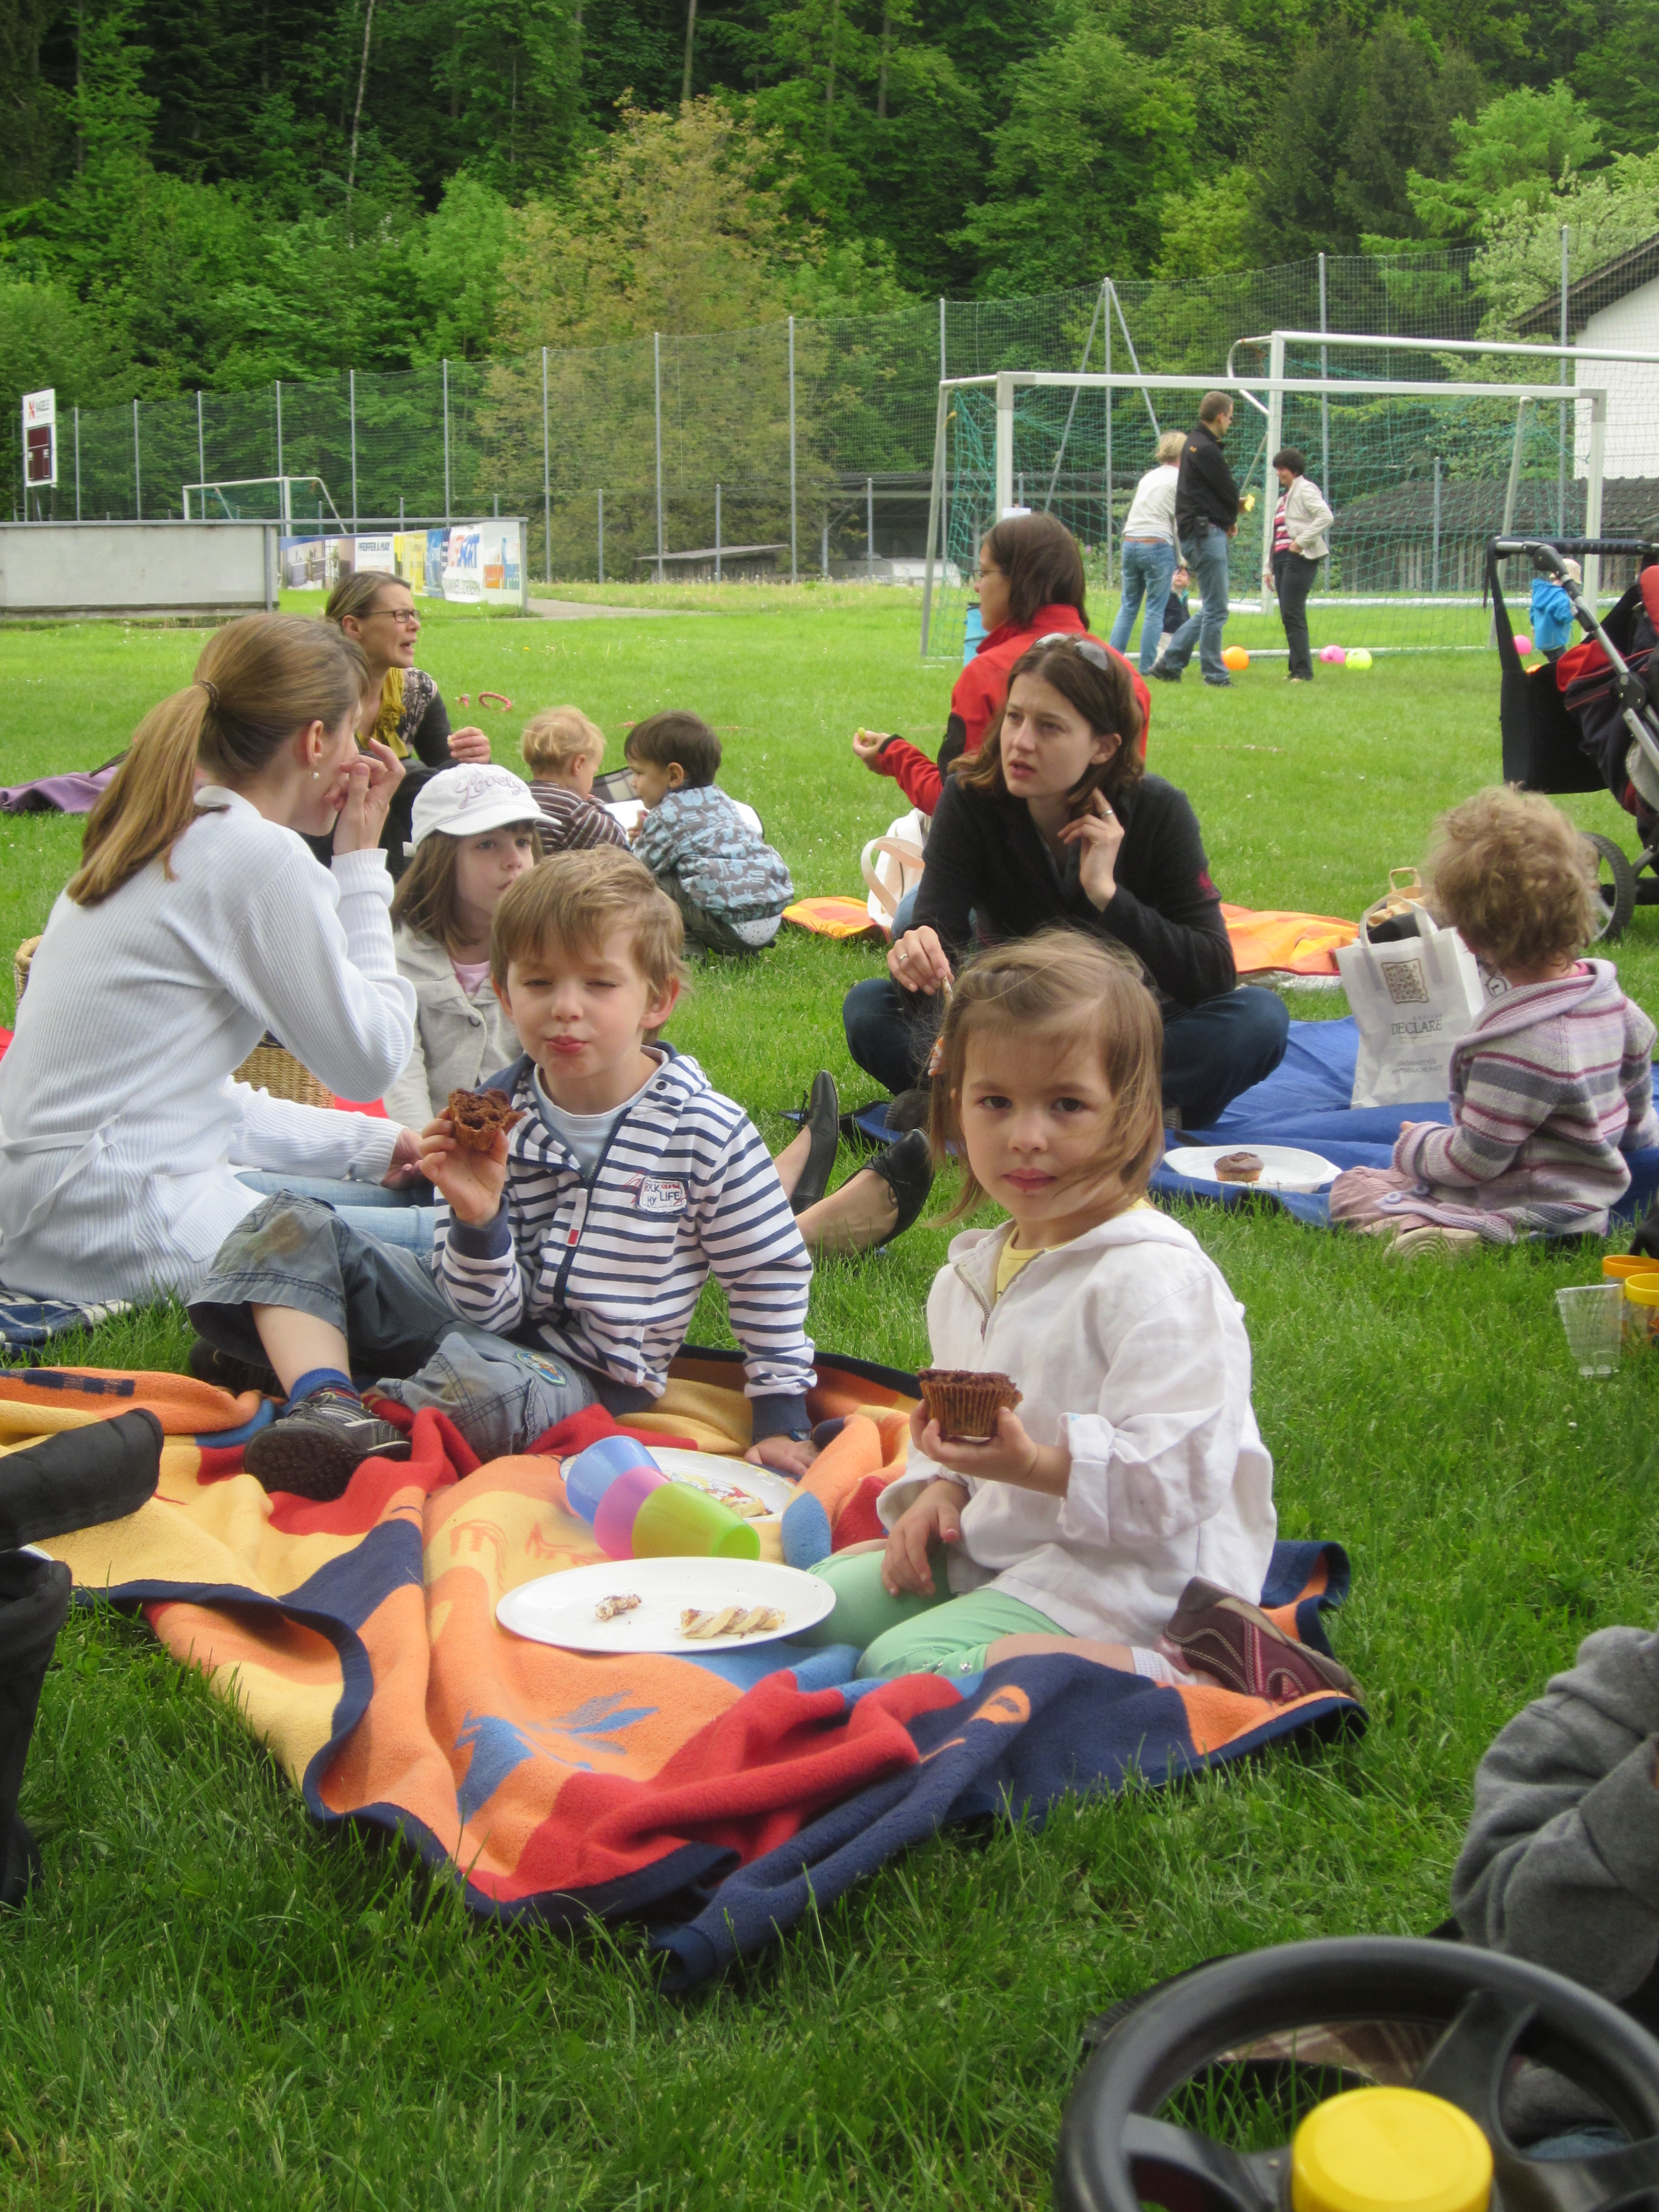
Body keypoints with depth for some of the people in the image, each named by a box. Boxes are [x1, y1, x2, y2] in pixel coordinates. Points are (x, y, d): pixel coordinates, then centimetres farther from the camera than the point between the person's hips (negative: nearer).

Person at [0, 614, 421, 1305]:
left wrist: (368, 1146, 17)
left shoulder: (160, 843, 14)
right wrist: (361, 861, 0)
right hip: (125, 1235, -10)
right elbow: (370, 1060, -7)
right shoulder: (259, 854, -14)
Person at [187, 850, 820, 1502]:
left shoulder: (705, 1132, -11)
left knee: (481, 1381, -41)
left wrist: (782, 1423, 1)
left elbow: (772, 1276, 1)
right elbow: (487, 1311, -6)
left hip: (581, 1372, -4)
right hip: (482, 1325, 5)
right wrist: (477, 1221, -27)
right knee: (292, 1227, -8)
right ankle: (327, 1405, -31)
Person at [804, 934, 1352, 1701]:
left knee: (906, 1665, -25)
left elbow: (1175, 1479, -24)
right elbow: (955, 1419, 22)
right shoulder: (972, 1270, 10)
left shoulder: (1154, 1278, -18)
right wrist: (938, 1487, 1)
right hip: (997, 1545, 9)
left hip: (1126, 1572, -9)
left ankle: (1186, 1675, -20)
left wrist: (1035, 1464, -34)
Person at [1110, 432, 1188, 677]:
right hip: (1157, 545, -6)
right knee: (1155, 610, 1)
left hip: (1130, 543, 6)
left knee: (1128, 605, 12)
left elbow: (1136, 513, 17)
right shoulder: (1179, 480, -1)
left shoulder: (1148, 477, 19)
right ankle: (1146, 667, 1)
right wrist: (1184, 562, -1)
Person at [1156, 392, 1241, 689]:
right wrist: (1231, 519, 9)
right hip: (1206, 532, -10)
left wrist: (1228, 520, 4)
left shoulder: (1197, 442, 18)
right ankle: (1215, 675, 2)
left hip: (1205, 533, 10)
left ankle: (1170, 664, 15)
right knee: (1216, 609, -4)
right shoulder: (1206, 449, -15)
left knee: (1213, 608, 14)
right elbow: (1228, 492, -10)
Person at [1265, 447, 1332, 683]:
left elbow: (1326, 517, -18)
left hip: (1300, 558, -9)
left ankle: (1303, 671, -16)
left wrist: (1301, 541, -19)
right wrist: (1270, 569, 20)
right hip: (1282, 558, 9)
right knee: (1288, 616, 6)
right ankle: (1296, 670, 9)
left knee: (1292, 615, -15)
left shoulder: (1305, 489, -3)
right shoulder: (1285, 495, 24)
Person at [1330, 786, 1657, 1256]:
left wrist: (1416, 1144, -2)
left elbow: (1474, 1160, -23)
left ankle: (1418, 1232, -33)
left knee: (1351, 1187, -9)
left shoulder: (1516, 1042, -32)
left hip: (1527, 1218, -10)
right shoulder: (1612, 1000, -3)